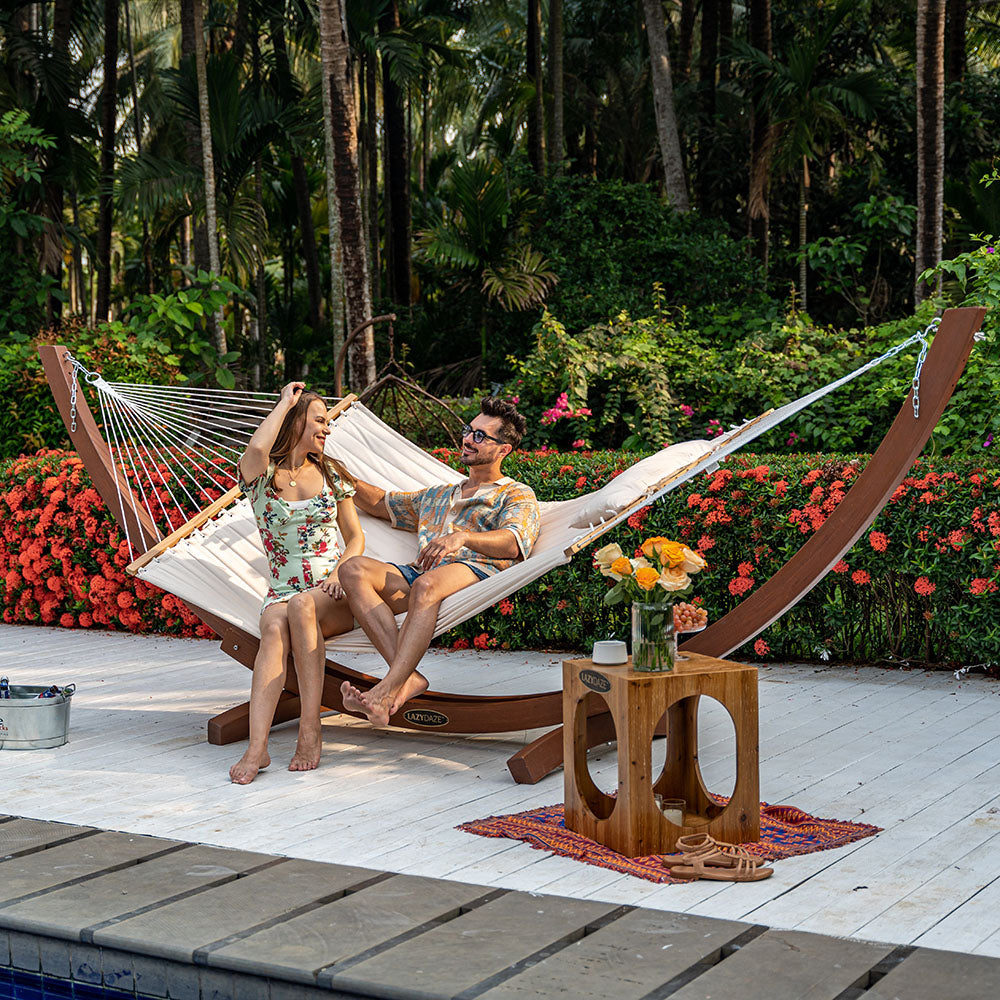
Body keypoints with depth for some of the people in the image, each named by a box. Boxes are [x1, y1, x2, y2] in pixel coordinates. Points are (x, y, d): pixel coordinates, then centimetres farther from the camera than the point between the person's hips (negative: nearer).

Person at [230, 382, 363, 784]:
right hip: (283, 591, -1)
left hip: (335, 595, 1)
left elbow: (356, 537, 13)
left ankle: (310, 731, -34)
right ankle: (257, 747, -45)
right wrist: (285, 402, -5)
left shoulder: (330, 474, 13)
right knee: (274, 628, -35)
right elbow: (257, 449, -22)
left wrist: (338, 575, -8)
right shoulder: (261, 476, 4)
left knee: (302, 606, -34)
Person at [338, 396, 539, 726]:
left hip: (475, 572, -6)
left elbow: (511, 543, -5)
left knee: (426, 584, -41)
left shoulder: (518, 495, 17)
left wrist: (462, 537, -25)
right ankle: (407, 677, -39)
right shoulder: (439, 496, 39)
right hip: (419, 576, 6)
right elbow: (380, 503, 44)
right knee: (354, 569, -25)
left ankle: (386, 691, -53)